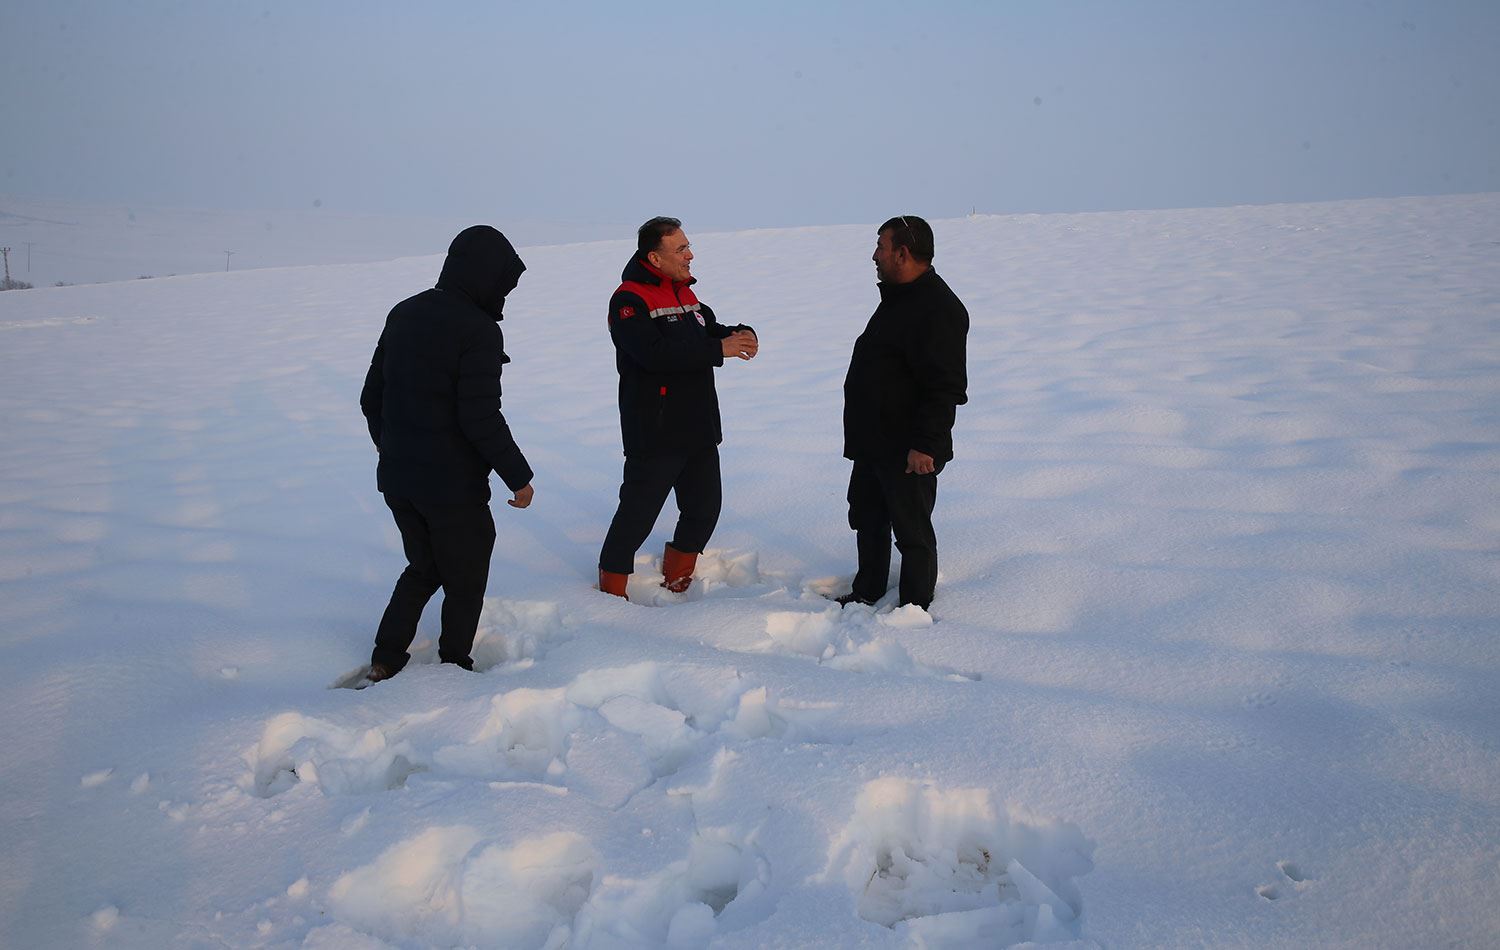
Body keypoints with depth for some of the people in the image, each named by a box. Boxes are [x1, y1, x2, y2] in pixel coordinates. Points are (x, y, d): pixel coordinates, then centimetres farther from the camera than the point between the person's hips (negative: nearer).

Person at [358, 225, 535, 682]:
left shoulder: (404, 314, 7)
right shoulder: (478, 330, -18)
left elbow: (372, 398, 12)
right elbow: (481, 418, -22)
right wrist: (518, 475, -12)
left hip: (396, 479, 7)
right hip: (453, 486, -7)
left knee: (423, 567, 25)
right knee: (465, 582, 12)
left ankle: (385, 661, 22)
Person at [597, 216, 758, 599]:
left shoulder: (685, 294, 14)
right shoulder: (629, 300, -14)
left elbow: (710, 330, 22)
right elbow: (654, 353, -27)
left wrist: (740, 334, -2)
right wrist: (718, 349, -26)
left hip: (699, 428, 9)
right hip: (653, 434, -8)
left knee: (705, 506, 15)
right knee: (638, 511, -1)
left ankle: (676, 579, 33)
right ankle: (612, 586, 16)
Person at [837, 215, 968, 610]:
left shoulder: (937, 308, -21)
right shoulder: (897, 299, 13)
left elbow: (946, 388, -26)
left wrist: (925, 444, -28)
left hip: (908, 451, -10)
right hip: (873, 444, 10)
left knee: (912, 531, 3)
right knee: (867, 519, 21)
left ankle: (915, 607, 17)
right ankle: (867, 592, 36)